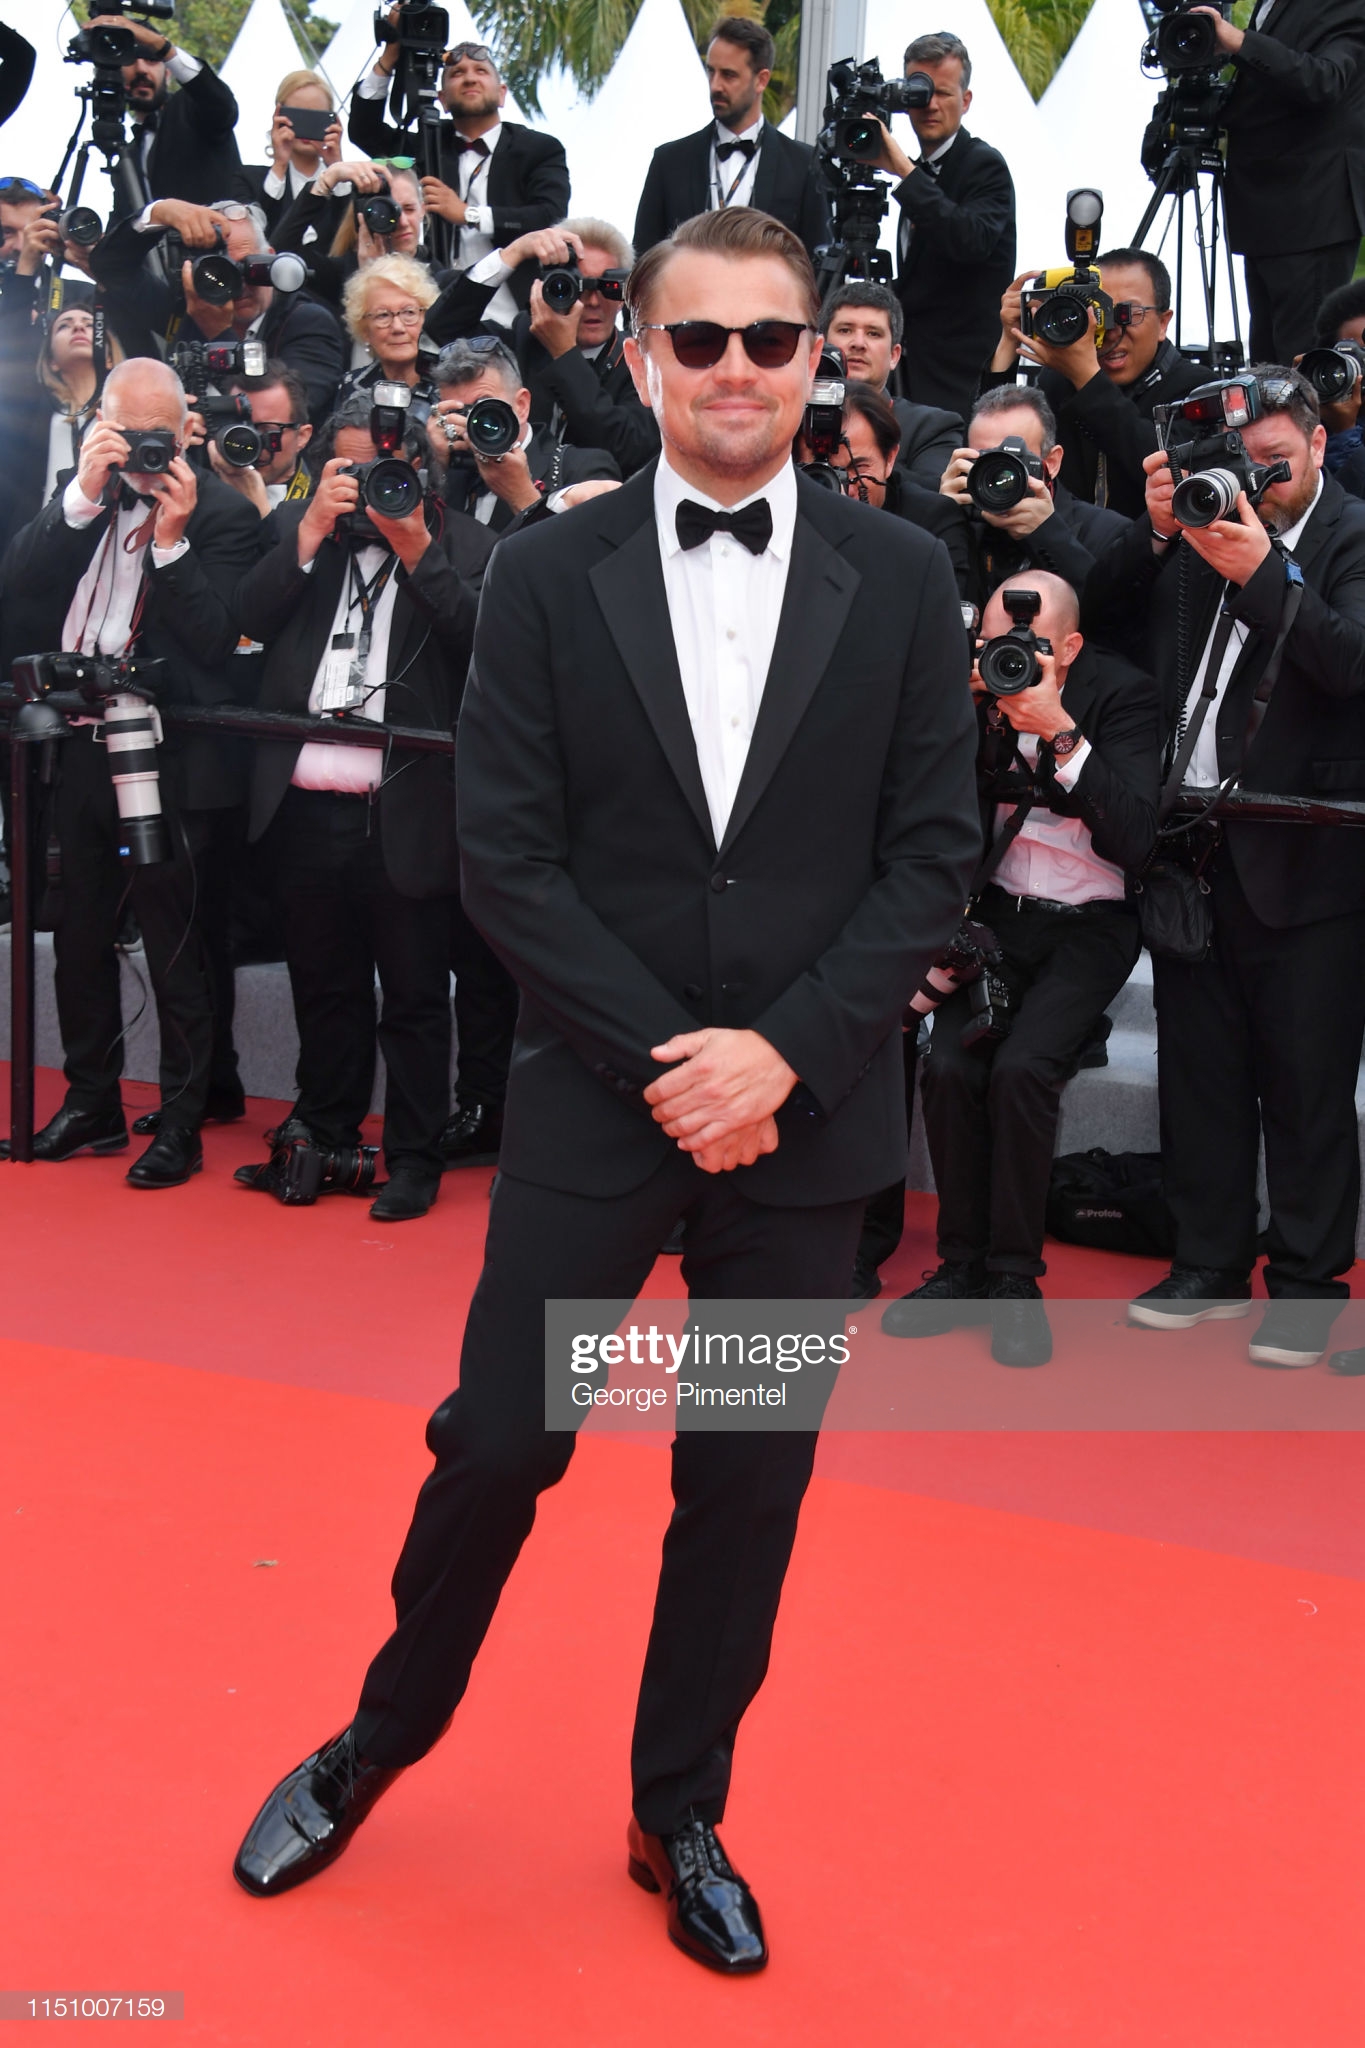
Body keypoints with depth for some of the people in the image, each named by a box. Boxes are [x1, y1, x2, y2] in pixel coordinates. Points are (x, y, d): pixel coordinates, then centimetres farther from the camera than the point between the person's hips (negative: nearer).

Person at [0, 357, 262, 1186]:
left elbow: (214, 639, -13)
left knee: (175, 947, 2)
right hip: (79, 752, 6)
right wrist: (84, 494, -12)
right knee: (79, 937, 15)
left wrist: (170, 538, -20)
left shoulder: (222, 513, -5)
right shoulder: (78, 499, 9)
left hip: (169, 763, -5)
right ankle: (92, 1104, 30)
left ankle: (182, 1123, 14)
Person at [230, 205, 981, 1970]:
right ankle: (379, 1740, 32)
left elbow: (931, 853, -1)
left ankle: (680, 1816, 31)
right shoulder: (545, 577, -1)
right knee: (499, 1444, 5)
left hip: (806, 1113, 1)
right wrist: (667, 1061, -13)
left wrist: (781, 1056, -12)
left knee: (747, 1487, 11)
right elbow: (505, 857, -5)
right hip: (595, 1100, -1)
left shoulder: (899, 581, 1)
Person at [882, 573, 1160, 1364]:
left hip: (1086, 927, -3)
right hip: (995, 915, 3)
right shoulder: (974, 691, 1)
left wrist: (1061, 734, -26)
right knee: (951, 1065, -22)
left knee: (1021, 1068, -27)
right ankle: (963, 1265, -4)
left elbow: (1135, 839, -19)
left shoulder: (1123, 695, -8)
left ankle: (1015, 1276, -10)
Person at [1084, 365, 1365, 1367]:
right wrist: (1157, 530, -5)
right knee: (1200, 1068, 12)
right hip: (1191, 843, 5)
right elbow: (1102, 611, 8)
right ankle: (1211, 1262, 25)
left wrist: (1262, 569, -25)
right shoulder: (1203, 517, 10)